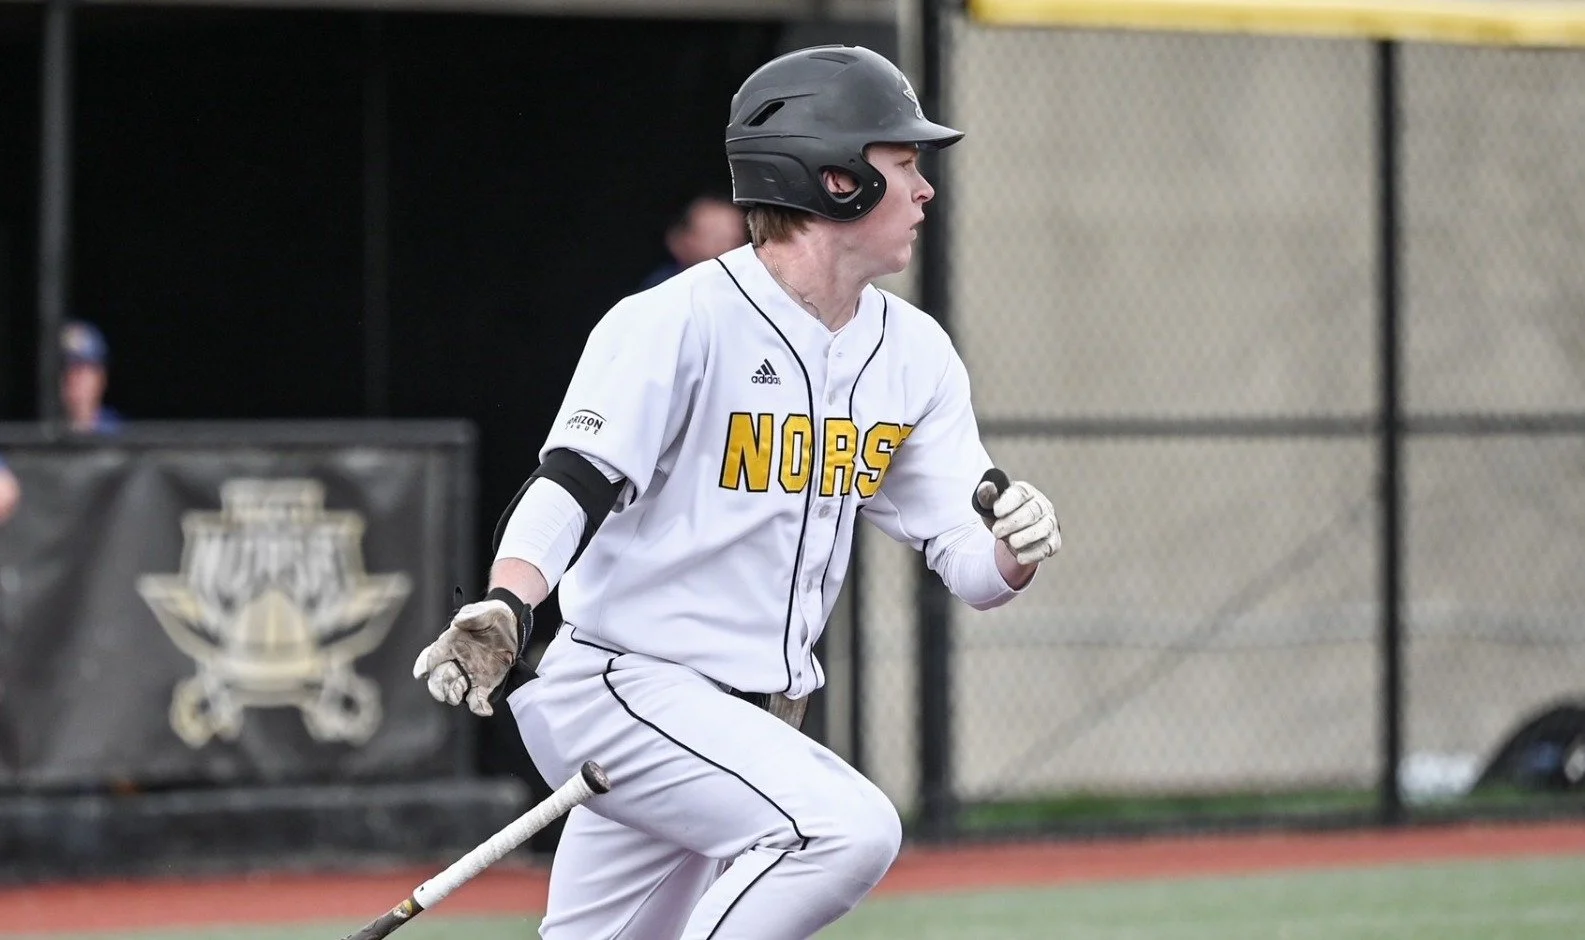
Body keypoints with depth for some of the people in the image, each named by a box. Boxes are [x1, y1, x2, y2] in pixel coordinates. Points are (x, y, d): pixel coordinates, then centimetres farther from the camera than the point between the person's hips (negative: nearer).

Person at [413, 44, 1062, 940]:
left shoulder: (913, 354, 8)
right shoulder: (675, 324, -14)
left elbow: (968, 563, 7)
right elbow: (574, 481, -24)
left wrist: (1017, 546, -18)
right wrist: (507, 607, -43)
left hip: (754, 723, 8)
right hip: (619, 689, -8)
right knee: (849, 827, -27)